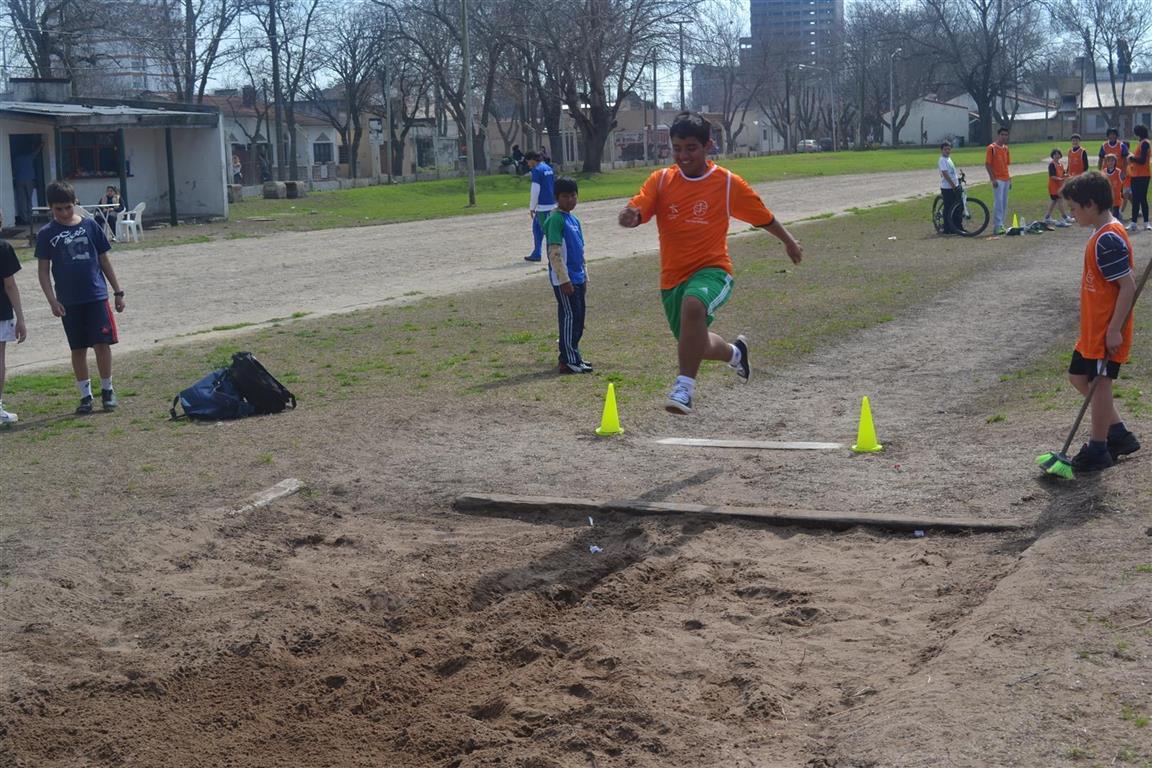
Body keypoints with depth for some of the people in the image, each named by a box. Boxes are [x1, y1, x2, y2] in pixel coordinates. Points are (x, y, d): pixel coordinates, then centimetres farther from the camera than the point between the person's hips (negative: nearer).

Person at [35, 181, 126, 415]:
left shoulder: (90, 226, 3)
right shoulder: (46, 235, 1)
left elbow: (104, 260, 9)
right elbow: (44, 271, 1)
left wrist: (118, 291, 9)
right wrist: (52, 301, -10)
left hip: (97, 296, 0)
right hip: (69, 301, 0)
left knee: (102, 343, -4)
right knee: (78, 349, 7)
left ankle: (107, 390, 12)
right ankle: (85, 395, 15)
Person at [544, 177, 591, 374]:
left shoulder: (574, 220, 15)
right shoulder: (556, 219, -12)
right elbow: (555, 252, -17)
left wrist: (584, 277, 22)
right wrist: (564, 279, -19)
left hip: (577, 278, 9)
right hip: (564, 279, -9)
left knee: (578, 317, 12)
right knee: (570, 316, -8)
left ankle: (572, 355, 21)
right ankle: (569, 361, -6)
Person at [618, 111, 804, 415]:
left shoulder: (728, 183, -5)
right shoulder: (660, 180, -1)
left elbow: (764, 216, 10)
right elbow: (635, 212, -12)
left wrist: (789, 241, 23)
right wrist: (629, 217, -37)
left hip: (712, 270, -4)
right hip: (672, 277, 4)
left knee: (693, 306, -38)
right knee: (695, 346, 18)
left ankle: (685, 387, -30)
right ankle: (735, 353, 54)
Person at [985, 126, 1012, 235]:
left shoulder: (1006, 148, 14)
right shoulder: (991, 148, -8)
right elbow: (987, 165, -10)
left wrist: (1010, 179, 15)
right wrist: (993, 179, -16)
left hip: (1006, 180, 7)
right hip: (997, 180, -7)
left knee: (1004, 203, 8)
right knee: (998, 202, -11)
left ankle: (1001, 225, 14)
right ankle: (997, 226, -11)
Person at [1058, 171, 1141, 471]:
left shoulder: (1108, 239, -22)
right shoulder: (1105, 234, 10)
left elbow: (1128, 287, -24)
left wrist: (1114, 329, -22)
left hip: (1106, 331, -10)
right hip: (1093, 328, 10)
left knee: (1100, 383, 0)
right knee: (1079, 376, 17)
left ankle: (1098, 450, 13)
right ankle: (1119, 435, 25)